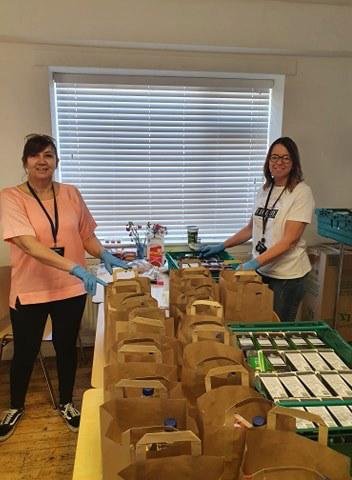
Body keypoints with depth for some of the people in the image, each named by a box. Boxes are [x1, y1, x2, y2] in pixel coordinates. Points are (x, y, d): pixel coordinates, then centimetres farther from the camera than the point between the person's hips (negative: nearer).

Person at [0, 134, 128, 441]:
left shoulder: (71, 194, 0)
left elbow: (87, 236, 6)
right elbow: (28, 244, -25)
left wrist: (104, 255, -15)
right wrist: (75, 267, -35)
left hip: (71, 288, 3)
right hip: (29, 290, -2)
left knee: (66, 348, 17)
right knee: (25, 352, 15)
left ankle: (66, 404, 40)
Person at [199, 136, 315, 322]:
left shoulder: (301, 192, -11)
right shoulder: (264, 190, 7)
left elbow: (290, 240, -18)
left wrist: (255, 262, -27)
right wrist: (222, 246, 11)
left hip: (286, 275, -5)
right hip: (261, 270, 5)